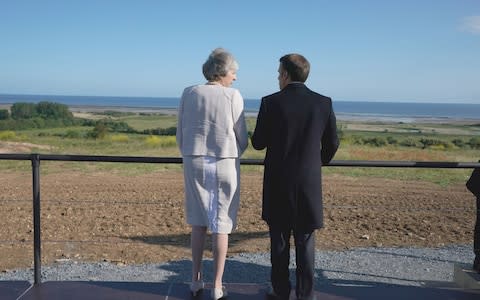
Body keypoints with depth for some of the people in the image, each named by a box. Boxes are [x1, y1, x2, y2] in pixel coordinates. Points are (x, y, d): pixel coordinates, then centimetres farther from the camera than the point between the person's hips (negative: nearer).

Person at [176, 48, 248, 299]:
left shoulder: (189, 93, 1)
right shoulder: (233, 96, -8)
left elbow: (181, 136, 4)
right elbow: (242, 139, -4)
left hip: (195, 164, 3)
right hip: (224, 165, -3)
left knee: (199, 222, 18)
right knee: (221, 225, 7)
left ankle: (196, 279, 21)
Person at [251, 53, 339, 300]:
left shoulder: (271, 102, -10)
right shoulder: (324, 103, -2)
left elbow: (258, 143, -5)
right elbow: (332, 143, 5)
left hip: (278, 183, -1)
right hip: (310, 182, 2)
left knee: (279, 239, 12)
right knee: (305, 241, 11)